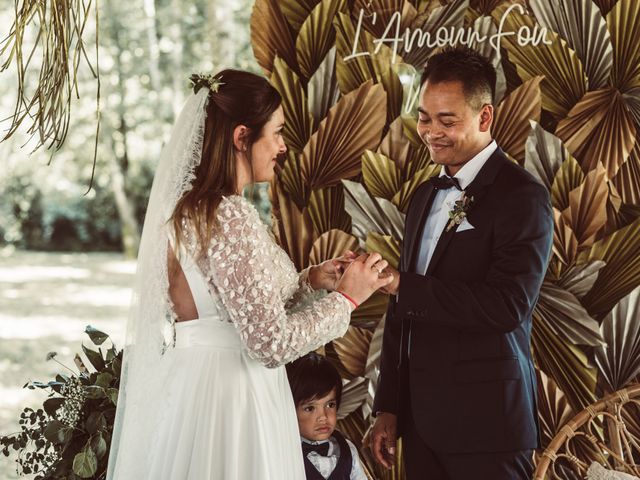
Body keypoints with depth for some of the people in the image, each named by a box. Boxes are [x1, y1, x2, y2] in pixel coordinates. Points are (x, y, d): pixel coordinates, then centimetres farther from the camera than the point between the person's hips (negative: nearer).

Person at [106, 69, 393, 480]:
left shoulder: (187, 207, 8)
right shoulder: (229, 217, -20)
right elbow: (270, 342, -21)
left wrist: (310, 281, 10)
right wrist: (346, 298, -9)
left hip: (187, 385, 9)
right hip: (228, 397, -9)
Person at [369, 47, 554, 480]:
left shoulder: (522, 196, -11)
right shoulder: (427, 195, 13)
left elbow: (508, 306, -21)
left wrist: (400, 283, -21)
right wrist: (389, 408, 15)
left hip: (485, 419, -7)